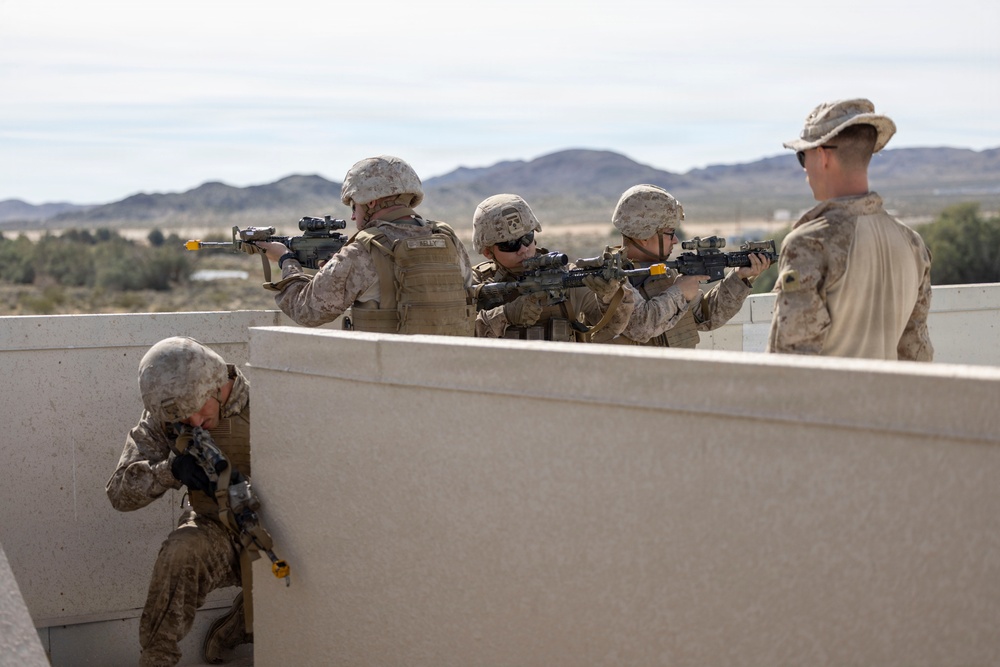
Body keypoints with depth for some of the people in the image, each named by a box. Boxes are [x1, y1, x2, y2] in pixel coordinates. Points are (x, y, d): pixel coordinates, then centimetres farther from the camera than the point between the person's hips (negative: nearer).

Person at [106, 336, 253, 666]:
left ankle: (234, 631, 5)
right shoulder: (162, 418, -6)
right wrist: (170, 469, -28)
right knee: (182, 550, -35)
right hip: (214, 530, 1)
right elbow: (120, 492, -9)